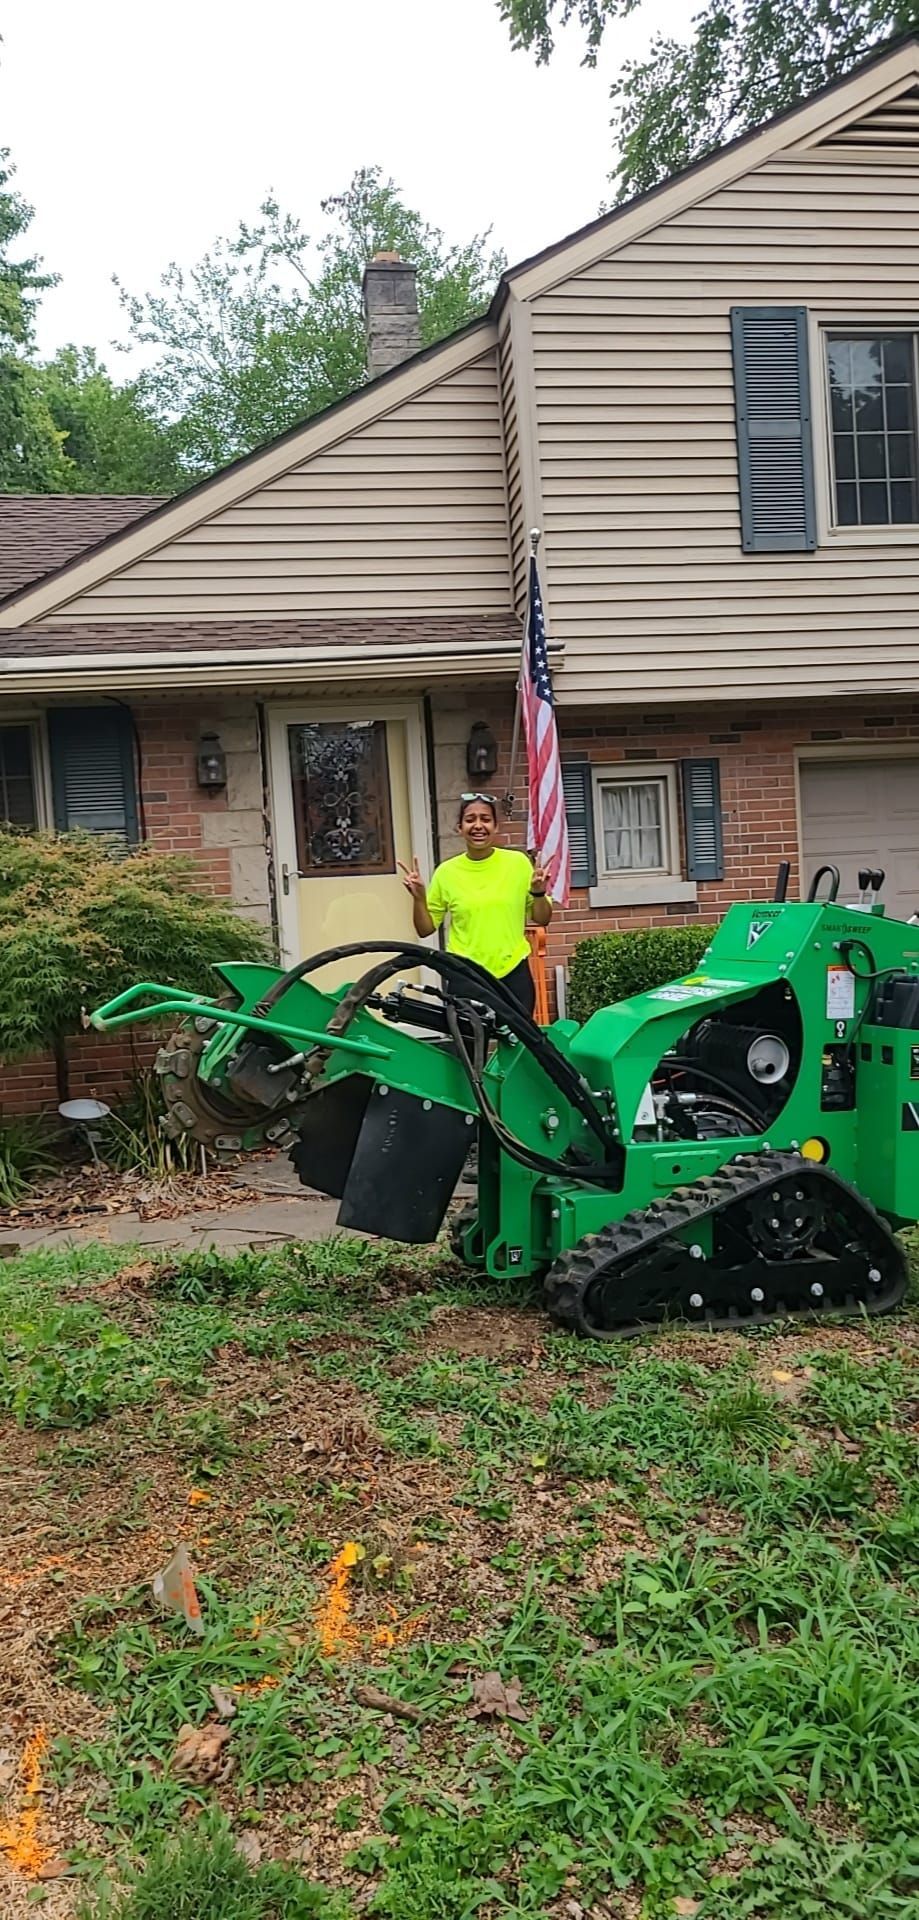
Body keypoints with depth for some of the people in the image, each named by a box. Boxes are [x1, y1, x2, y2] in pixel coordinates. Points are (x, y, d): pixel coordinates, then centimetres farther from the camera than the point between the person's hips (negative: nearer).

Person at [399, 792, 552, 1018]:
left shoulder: (518, 863, -1)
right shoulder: (447, 872, -2)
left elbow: (542, 919, 7)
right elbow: (425, 929, 5)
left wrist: (539, 893, -11)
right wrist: (418, 897, -11)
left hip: (513, 972, 0)